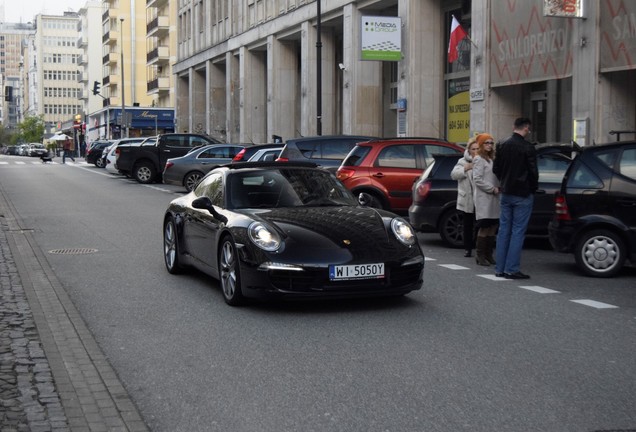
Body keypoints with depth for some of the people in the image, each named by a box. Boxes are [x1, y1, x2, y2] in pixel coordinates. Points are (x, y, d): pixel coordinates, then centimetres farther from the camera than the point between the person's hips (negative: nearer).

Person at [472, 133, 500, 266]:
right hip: (484, 198, -8)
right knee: (484, 228, -6)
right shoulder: (479, 159, -5)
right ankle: (480, 255, 1)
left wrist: (498, 188, 3)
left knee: (493, 227, 8)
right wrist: (492, 189, -14)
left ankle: (488, 254, 15)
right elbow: (477, 179, -13)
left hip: (494, 198, 8)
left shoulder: (492, 159, 20)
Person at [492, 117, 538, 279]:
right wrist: (533, 188, 5)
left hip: (506, 193, 6)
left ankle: (500, 268, 12)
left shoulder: (502, 146, 6)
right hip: (522, 195, -6)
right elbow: (533, 172, -12)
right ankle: (512, 269, -3)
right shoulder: (527, 148, -14)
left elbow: (496, 169, 13)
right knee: (518, 232, -3)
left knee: (504, 230, 10)